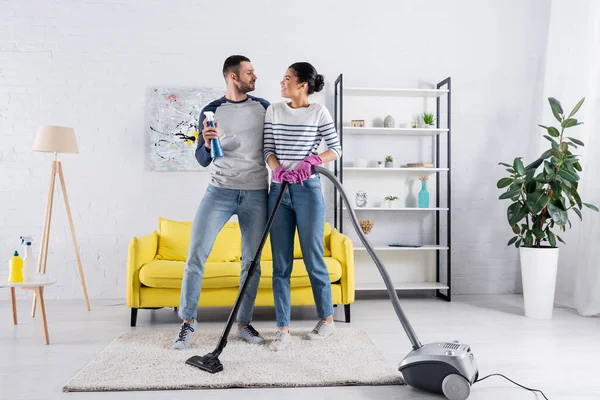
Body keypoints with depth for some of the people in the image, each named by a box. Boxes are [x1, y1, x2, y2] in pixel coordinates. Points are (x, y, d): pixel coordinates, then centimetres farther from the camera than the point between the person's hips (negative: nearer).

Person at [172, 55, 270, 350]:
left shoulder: (263, 107, 8)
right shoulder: (211, 111, 3)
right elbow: (202, 160, 2)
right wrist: (207, 143, -18)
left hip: (256, 194, 1)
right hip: (220, 190, -1)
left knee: (252, 261, 4)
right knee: (196, 254, -7)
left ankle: (244, 323, 18)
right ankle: (188, 322, 7)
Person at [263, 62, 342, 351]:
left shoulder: (318, 112, 0)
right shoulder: (273, 111, 9)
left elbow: (336, 149, -1)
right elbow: (268, 150, 6)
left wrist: (310, 161, -18)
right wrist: (280, 170, -15)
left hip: (308, 190, -3)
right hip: (278, 190, 4)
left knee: (313, 258, 4)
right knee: (280, 263, 3)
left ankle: (327, 318, 25)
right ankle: (283, 328, 11)